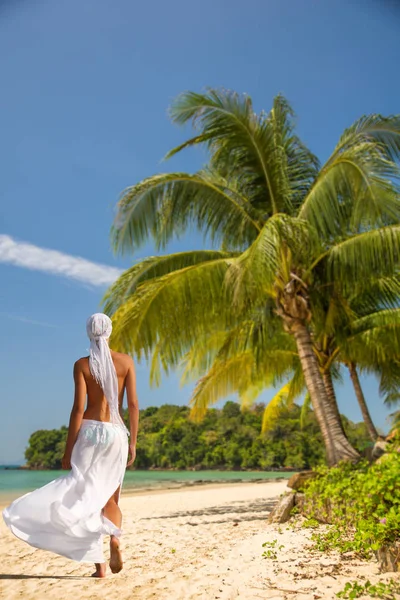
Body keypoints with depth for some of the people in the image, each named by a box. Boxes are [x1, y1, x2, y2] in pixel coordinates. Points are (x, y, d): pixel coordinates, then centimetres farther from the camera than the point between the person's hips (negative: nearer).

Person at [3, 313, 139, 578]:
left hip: (89, 431, -2)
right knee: (110, 497, 16)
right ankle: (114, 538, -12)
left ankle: (99, 564, 4)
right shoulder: (126, 361, 2)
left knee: (88, 496, 7)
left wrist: (69, 450, -3)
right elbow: (134, 404, -2)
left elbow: (78, 408, -8)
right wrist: (133, 443, 3)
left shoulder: (82, 364, -2)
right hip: (116, 433, 2)